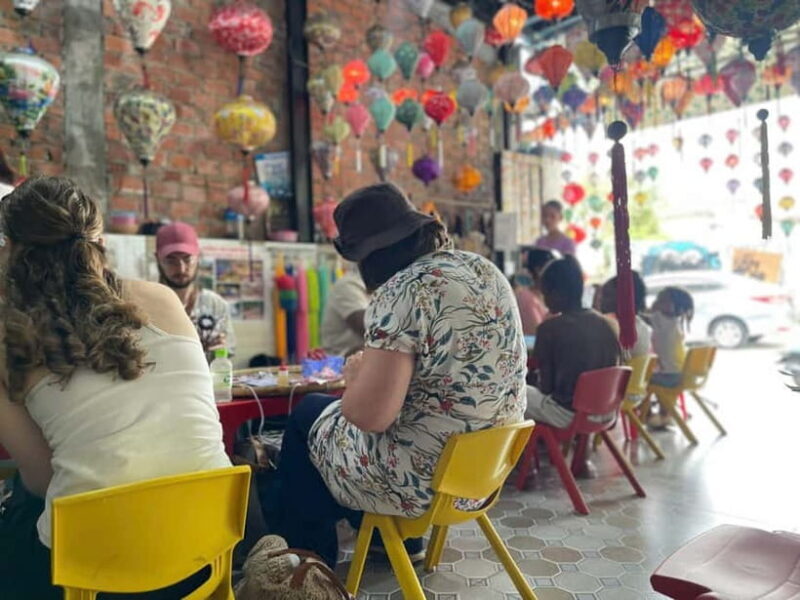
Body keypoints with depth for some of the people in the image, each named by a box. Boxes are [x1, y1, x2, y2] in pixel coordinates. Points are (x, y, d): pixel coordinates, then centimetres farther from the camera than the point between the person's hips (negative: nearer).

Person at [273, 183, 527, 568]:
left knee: (307, 417, 16)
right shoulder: (486, 270, 4)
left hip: (425, 478, -8)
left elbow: (370, 415, -26)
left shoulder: (402, 291, -22)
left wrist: (355, 376, -4)